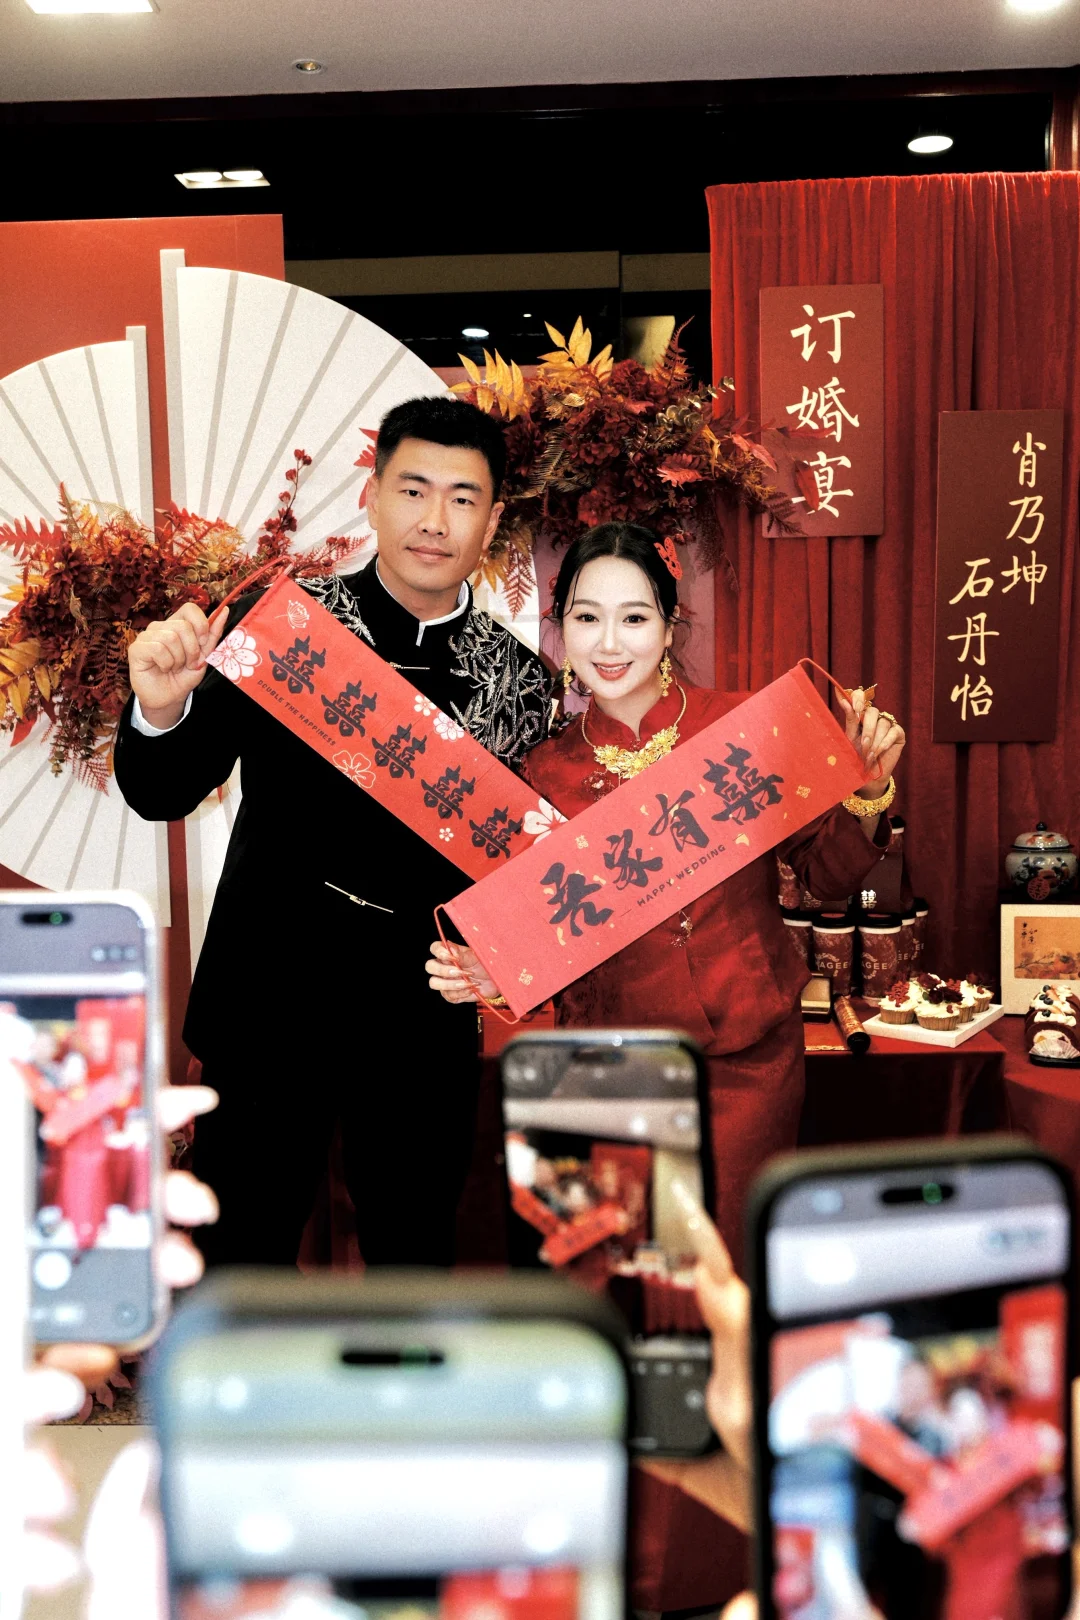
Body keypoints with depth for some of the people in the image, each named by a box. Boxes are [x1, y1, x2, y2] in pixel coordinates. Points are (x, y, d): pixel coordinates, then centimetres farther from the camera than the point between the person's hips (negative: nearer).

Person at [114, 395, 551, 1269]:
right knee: (240, 1258, 9)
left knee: (414, 1259, 17)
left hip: (428, 1020, 2)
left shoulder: (519, 678, 2)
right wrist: (161, 708, -23)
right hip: (273, 1003, -2)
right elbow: (162, 795, -4)